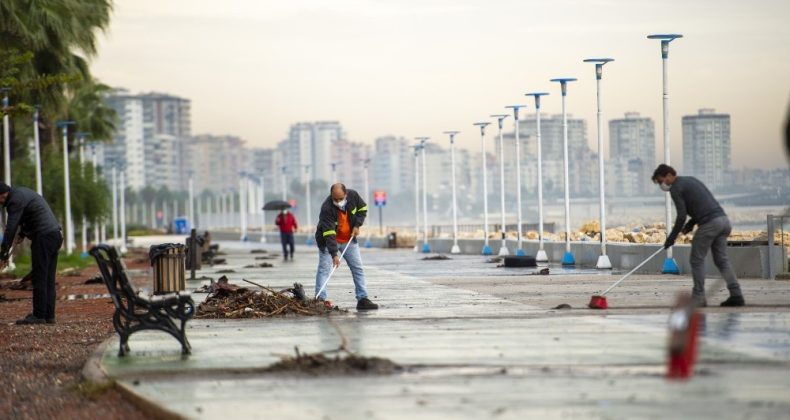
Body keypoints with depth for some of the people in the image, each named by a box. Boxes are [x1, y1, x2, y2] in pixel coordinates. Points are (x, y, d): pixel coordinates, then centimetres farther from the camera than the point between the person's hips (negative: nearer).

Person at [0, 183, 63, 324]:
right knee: (48, 279, 7)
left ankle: (39, 315, -8)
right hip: (55, 234, 10)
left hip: (43, 237, -10)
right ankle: (49, 315, 6)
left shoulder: (15, 200, -12)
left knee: (40, 278, -8)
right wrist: (22, 234, 20)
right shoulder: (22, 192, 19)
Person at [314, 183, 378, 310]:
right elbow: (329, 234, -36)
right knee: (324, 269, -12)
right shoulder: (327, 208, -33)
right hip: (328, 240, -5)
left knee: (358, 268, 4)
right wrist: (334, 254, -42)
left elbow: (362, 209, 4)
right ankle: (320, 299, -13)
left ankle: (363, 300, 8)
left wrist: (357, 225, -12)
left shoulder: (353, 196, -18)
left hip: (349, 240, 5)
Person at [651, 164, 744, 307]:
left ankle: (698, 298, 5)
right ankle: (736, 295, 3)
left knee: (697, 260, 4)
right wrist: (692, 222, 22)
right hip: (723, 219, 8)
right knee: (721, 260, 11)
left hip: (709, 224, -8)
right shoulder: (691, 180, 26)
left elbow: (681, 216, -9)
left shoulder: (676, 188, -2)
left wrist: (671, 237, 0)